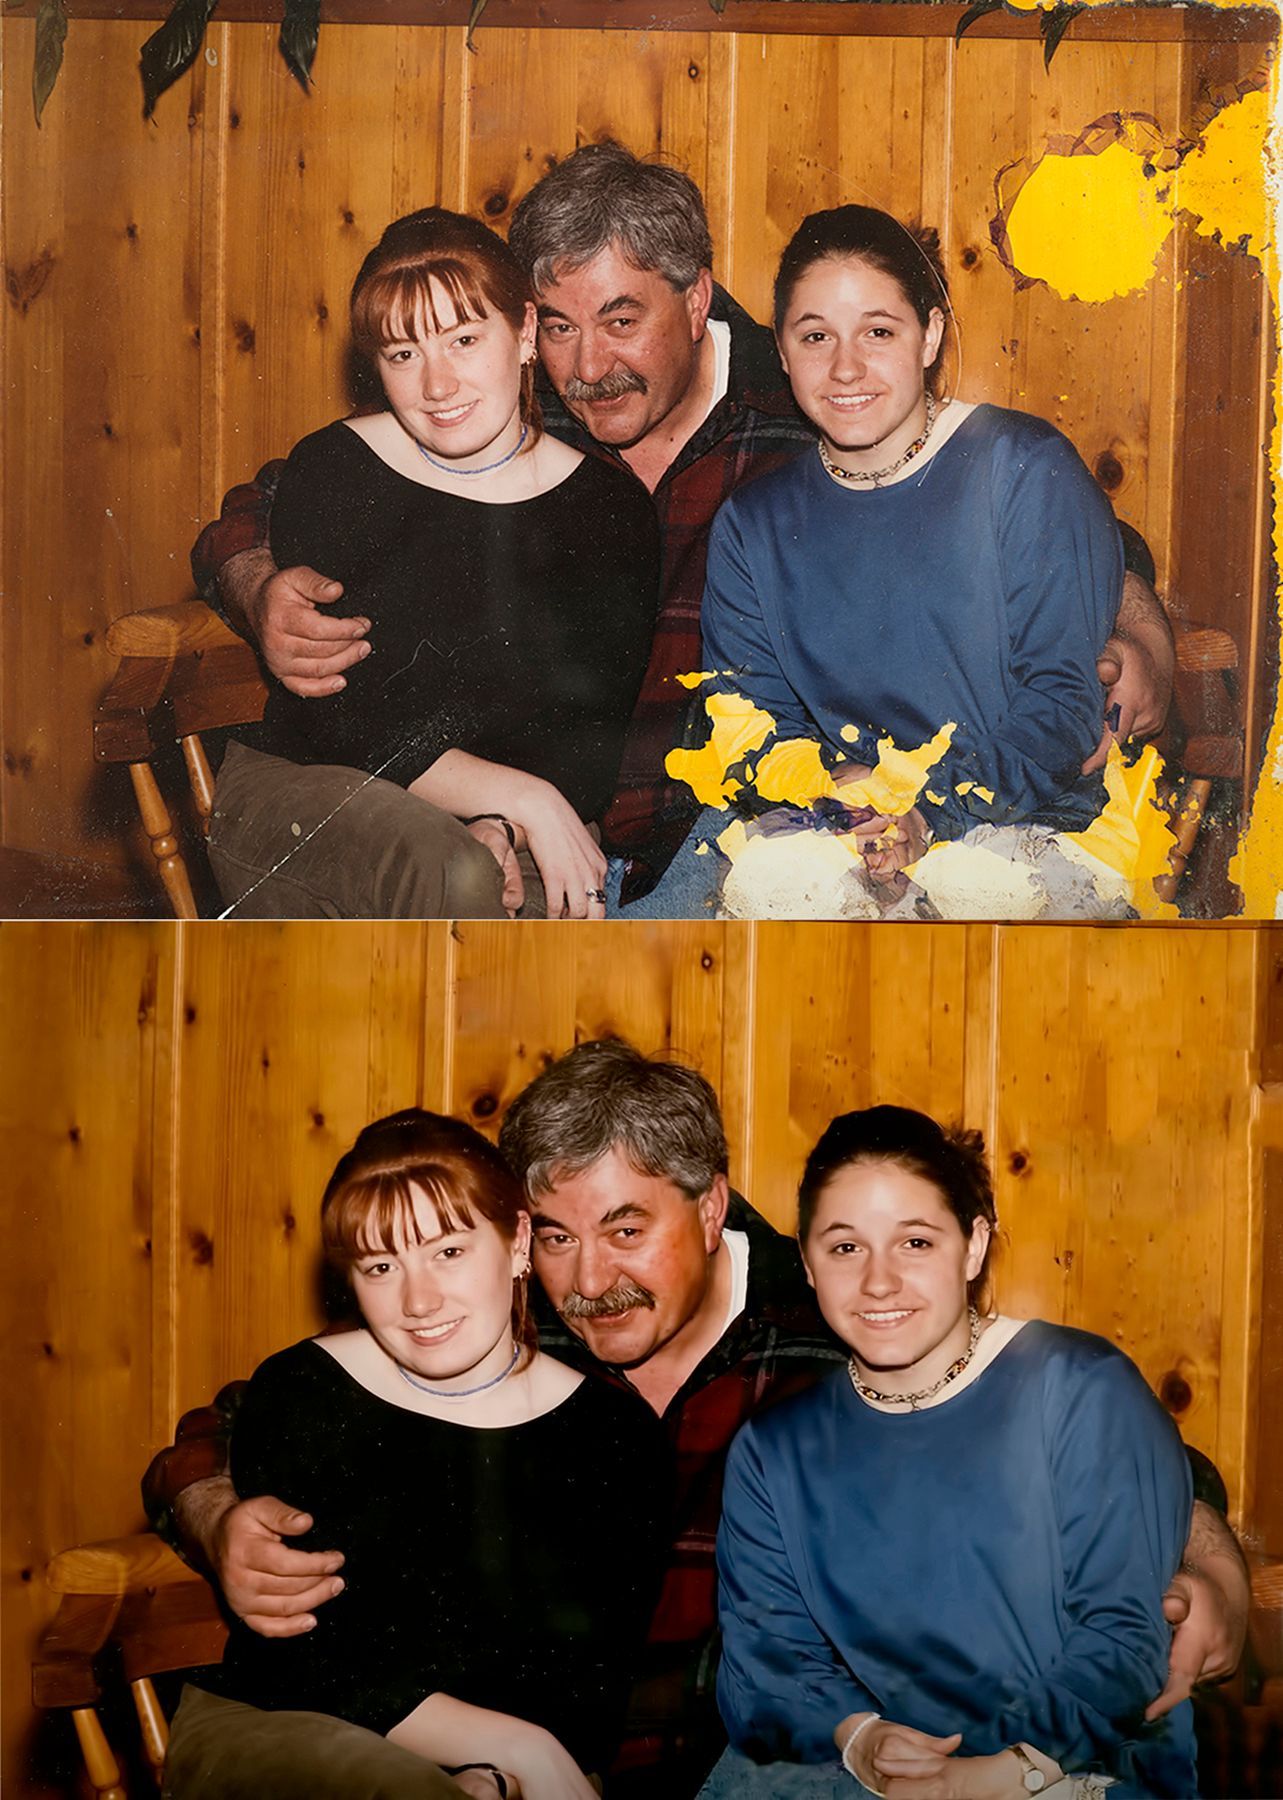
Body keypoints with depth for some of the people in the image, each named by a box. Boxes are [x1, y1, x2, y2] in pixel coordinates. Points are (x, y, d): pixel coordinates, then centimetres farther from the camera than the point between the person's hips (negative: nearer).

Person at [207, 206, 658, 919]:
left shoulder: (609, 511, 0)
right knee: (454, 879, -33)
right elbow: (340, 723, -12)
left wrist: (500, 830, -21)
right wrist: (523, 798, -22)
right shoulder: (330, 472, -6)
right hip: (299, 789, -2)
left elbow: (594, 740, -1)